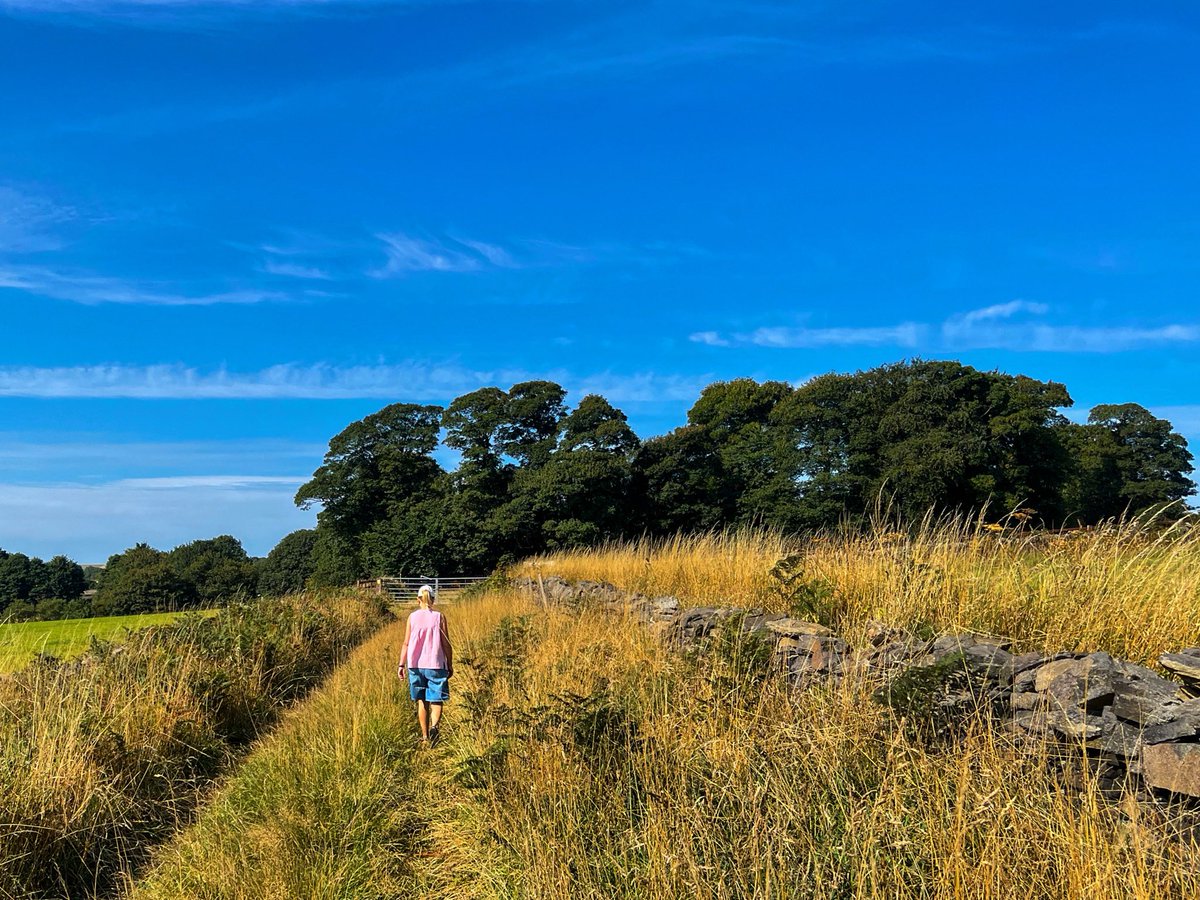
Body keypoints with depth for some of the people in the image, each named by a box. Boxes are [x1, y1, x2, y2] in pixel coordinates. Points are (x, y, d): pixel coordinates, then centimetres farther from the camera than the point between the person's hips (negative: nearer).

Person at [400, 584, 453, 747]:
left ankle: (425, 736, 16)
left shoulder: (412, 617, 0)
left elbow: (406, 643, 0)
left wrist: (402, 664, 7)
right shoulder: (439, 617, -3)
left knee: (421, 701, 14)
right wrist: (450, 665, 7)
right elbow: (446, 644, -2)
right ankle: (434, 726, -25)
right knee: (436, 700, 3)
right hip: (436, 665, -2)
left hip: (416, 665, 2)